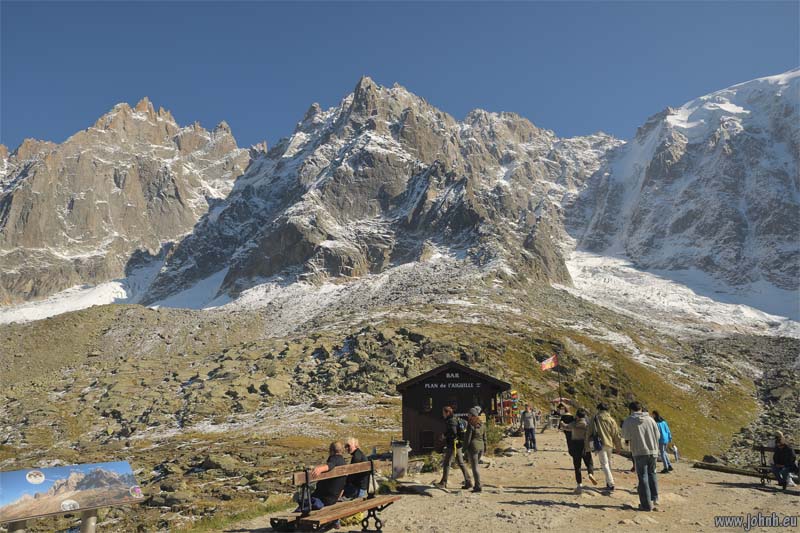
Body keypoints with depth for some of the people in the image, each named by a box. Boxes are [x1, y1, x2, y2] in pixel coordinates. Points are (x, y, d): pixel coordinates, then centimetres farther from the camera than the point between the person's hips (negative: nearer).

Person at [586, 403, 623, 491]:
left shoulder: (595, 418, -2)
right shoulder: (611, 420, 5)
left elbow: (589, 432, -2)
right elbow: (616, 434, 7)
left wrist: (587, 444, 6)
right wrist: (619, 446, 17)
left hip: (600, 444, -4)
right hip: (610, 445, 4)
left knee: (604, 464, -3)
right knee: (608, 463, 17)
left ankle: (611, 484, -12)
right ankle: (608, 483, 23)